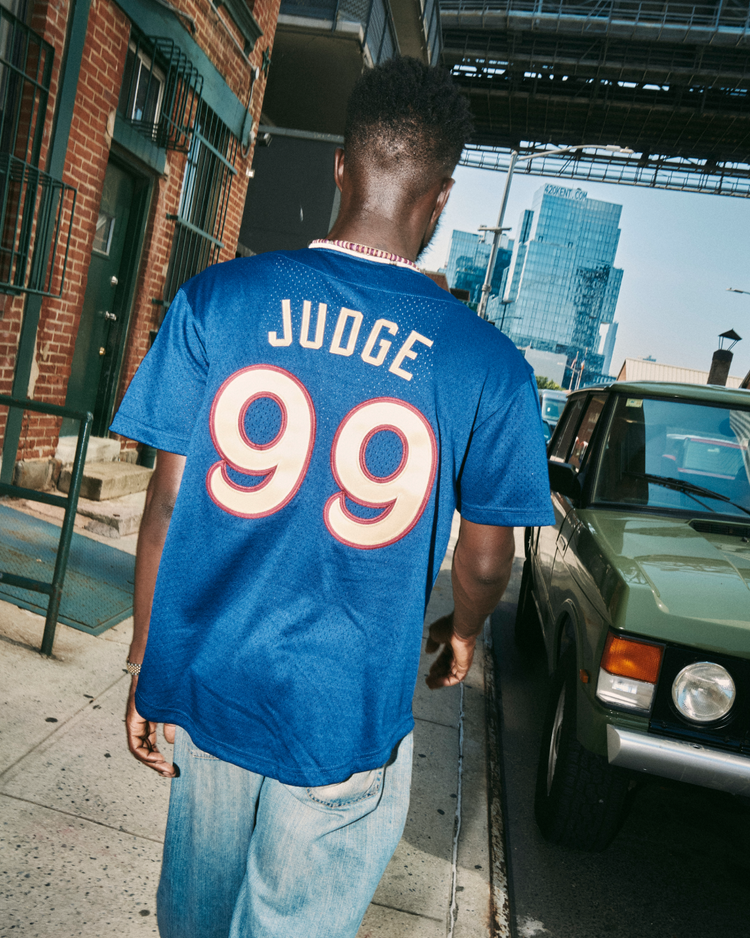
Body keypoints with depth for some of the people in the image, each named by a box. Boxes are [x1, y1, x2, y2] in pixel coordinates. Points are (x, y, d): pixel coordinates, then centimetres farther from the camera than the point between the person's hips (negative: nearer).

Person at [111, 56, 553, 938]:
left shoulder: (216, 298, -9)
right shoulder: (487, 365, -12)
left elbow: (167, 501, -6)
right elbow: (485, 560, -3)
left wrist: (145, 663, 7)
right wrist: (463, 633, 19)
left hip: (206, 686, 3)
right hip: (345, 717, -2)